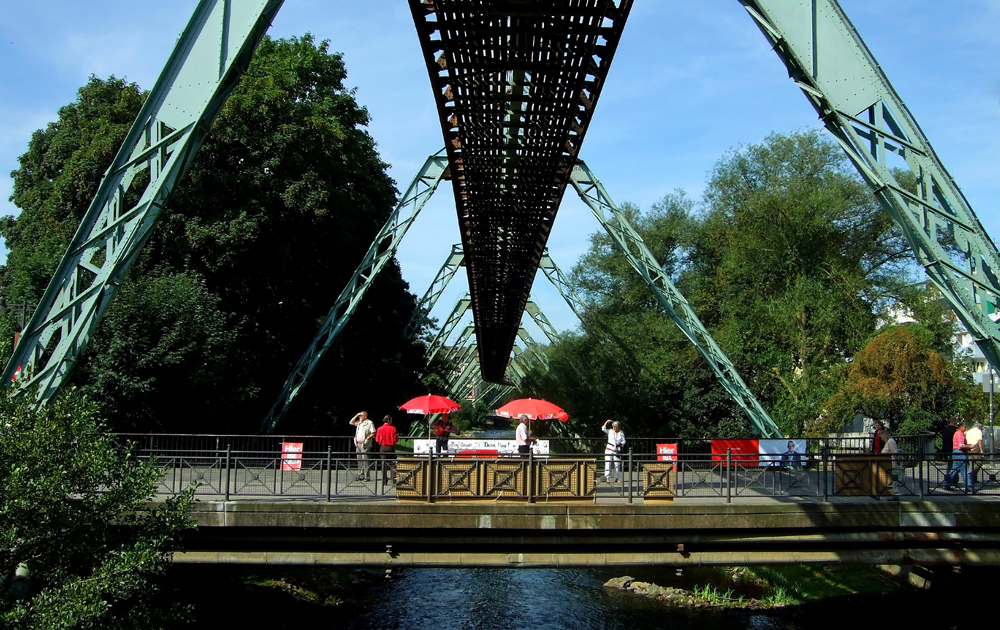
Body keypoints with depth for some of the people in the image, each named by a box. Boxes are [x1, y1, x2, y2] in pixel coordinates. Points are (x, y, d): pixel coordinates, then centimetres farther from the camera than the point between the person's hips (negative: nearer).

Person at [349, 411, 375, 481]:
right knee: (359, 461, 9)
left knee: (365, 461, -9)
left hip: (365, 445, -8)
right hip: (358, 444, 8)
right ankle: (360, 476, 14)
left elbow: (373, 433, -8)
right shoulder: (359, 423, 17)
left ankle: (366, 477, -9)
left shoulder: (369, 423, -4)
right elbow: (351, 422, 23)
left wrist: (367, 438, -19)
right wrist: (356, 415, 11)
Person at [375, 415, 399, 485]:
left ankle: (384, 481, 4)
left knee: (383, 464, 5)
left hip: (382, 447, 2)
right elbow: (396, 439, -7)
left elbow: (377, 440, 0)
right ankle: (394, 479, -3)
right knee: (392, 463, 5)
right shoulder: (393, 428, -8)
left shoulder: (380, 429, -3)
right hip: (391, 447, -1)